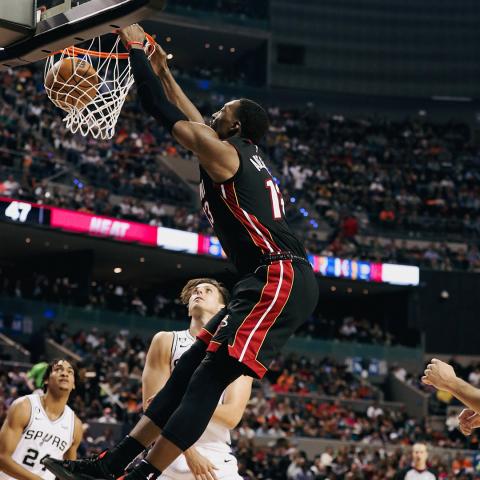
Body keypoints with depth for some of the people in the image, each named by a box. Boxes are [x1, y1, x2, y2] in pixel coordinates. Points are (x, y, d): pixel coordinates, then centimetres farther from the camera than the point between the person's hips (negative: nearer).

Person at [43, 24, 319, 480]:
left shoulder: (222, 151, -4)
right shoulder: (244, 155, 23)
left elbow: (161, 109, -2)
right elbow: (193, 118, 37)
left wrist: (135, 48, 10)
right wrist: (162, 70, 43)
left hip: (281, 280, -10)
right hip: (276, 281, 10)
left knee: (209, 377, -15)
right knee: (189, 367, 8)